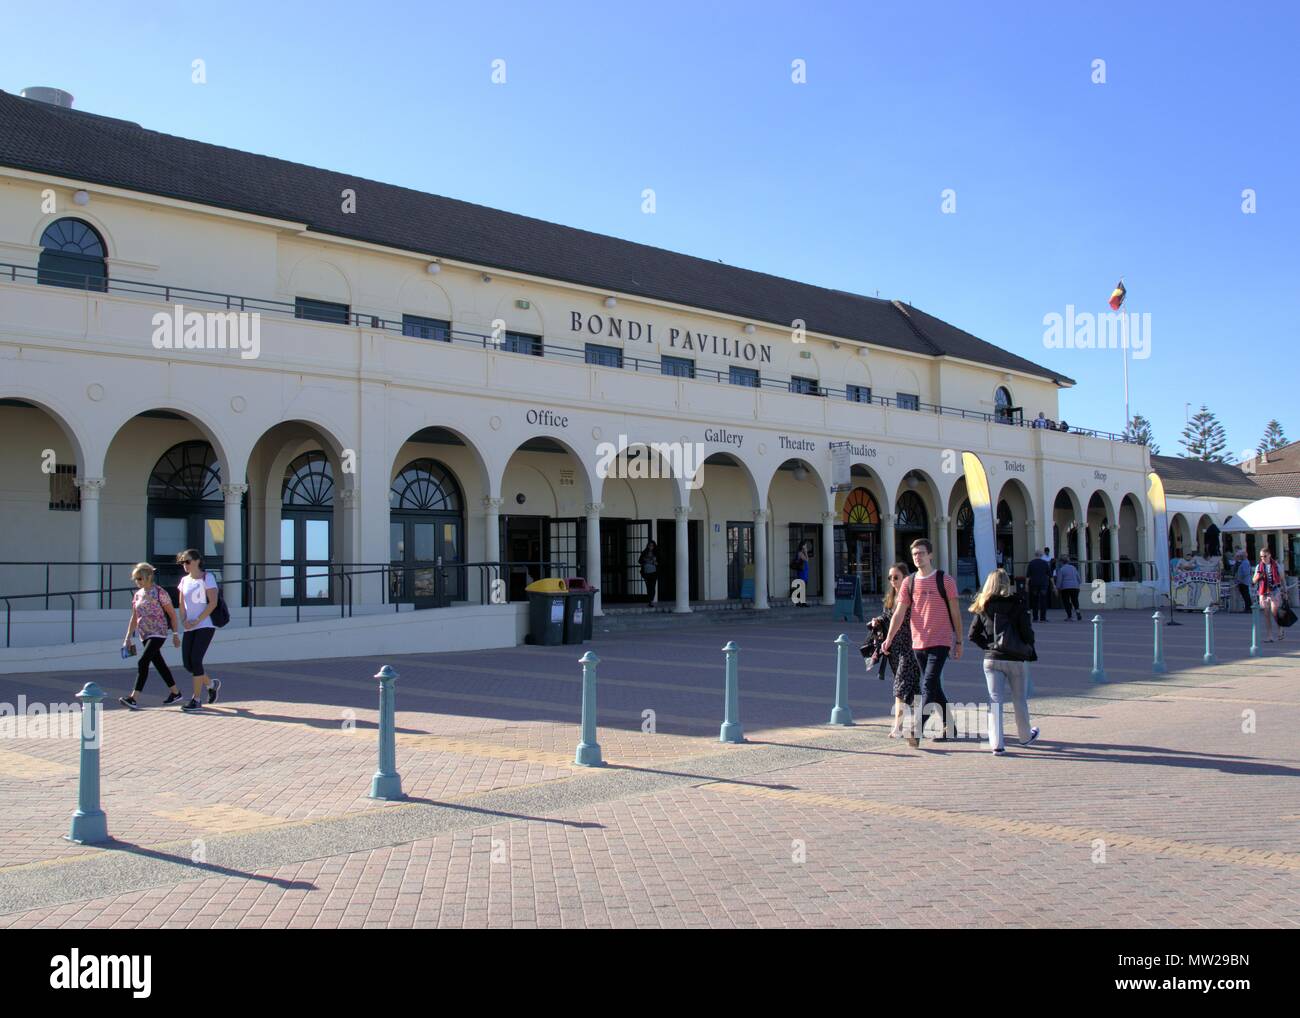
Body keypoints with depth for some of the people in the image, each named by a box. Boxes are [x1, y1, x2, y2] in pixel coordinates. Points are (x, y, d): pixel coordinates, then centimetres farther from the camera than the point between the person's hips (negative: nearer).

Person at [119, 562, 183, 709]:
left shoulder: (160, 593, -9)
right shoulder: (138, 595, 11)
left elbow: (172, 614, -6)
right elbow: (134, 618, 16)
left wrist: (175, 634, -8)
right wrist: (128, 637, 12)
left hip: (158, 634, -8)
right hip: (145, 635, 8)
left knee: (143, 662, -18)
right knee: (159, 664, 12)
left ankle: (133, 698, -22)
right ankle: (175, 693, 24)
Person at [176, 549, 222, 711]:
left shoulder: (206, 577, -5)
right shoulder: (184, 580, 14)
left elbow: (213, 603, -12)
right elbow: (182, 603, 16)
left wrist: (197, 621, -16)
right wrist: (183, 620, -3)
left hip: (205, 626, -6)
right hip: (190, 628, 6)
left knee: (195, 660, -12)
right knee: (187, 663, 1)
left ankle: (196, 700, -4)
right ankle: (212, 683, 26)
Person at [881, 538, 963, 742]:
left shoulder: (945, 581, -2)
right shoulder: (909, 582, 7)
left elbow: (955, 614, 2)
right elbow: (899, 613, 3)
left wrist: (959, 642, 3)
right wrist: (889, 639, -7)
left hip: (940, 642, -4)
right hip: (918, 643, 5)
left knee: (929, 684, -14)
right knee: (934, 688, 11)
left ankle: (918, 728, -17)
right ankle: (948, 726, 24)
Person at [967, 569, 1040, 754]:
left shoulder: (983, 607, 0)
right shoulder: (1017, 605, -7)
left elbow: (973, 635, -1)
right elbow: (1027, 633, -7)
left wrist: (988, 645, 10)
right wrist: (1030, 651, 9)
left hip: (991, 660, 1)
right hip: (1016, 659, -1)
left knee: (995, 700, 3)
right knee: (1020, 700, 16)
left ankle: (996, 743, -5)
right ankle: (1025, 736, 33)